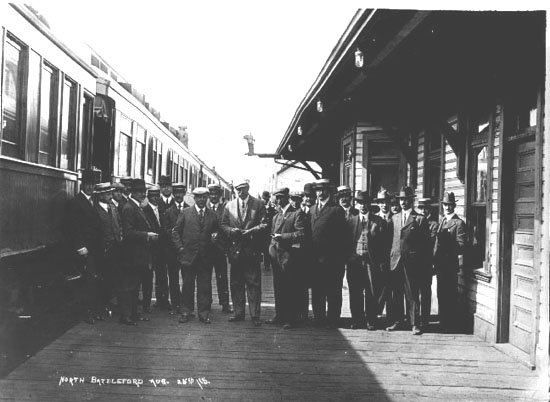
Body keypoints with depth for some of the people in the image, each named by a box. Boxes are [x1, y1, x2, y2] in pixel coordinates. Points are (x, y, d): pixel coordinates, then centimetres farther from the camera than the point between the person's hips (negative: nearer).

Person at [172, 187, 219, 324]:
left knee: (205, 286, 3)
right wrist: (180, 248, -2)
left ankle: (204, 313, 11)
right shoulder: (185, 213, 4)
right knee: (187, 285, 5)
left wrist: (215, 238, -5)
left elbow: (216, 233, 15)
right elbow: (176, 232, 6)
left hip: (206, 256, 1)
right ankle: (186, 312, 15)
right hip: (188, 255, -1)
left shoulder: (213, 215, 8)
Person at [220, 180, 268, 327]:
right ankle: (239, 313, 18)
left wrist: (251, 231, -16)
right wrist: (231, 230, -8)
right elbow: (223, 225, 11)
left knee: (253, 283, -2)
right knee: (236, 283, 8)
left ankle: (255, 315, 2)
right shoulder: (229, 206, 11)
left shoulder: (259, 204, 2)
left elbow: (265, 224, -2)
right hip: (235, 249, 3)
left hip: (252, 249, -3)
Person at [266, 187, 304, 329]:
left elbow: (300, 233, -14)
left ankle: (290, 318, 2)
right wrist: (272, 248, 10)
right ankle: (279, 315, 21)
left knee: (290, 288, -3)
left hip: (288, 255, -7)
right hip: (275, 254, 7)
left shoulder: (297, 213, -4)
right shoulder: (276, 216, 20)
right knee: (278, 287, 11)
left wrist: (282, 236, -16)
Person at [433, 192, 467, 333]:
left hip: (450, 264, -7)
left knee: (449, 295, 0)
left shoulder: (459, 223, -7)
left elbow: (461, 246, -12)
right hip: (439, 264, 7)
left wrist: (448, 252, -19)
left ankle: (449, 325, 7)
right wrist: (435, 259, 7)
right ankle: (442, 322, 21)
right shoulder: (441, 221, 16)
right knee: (441, 294, 12)